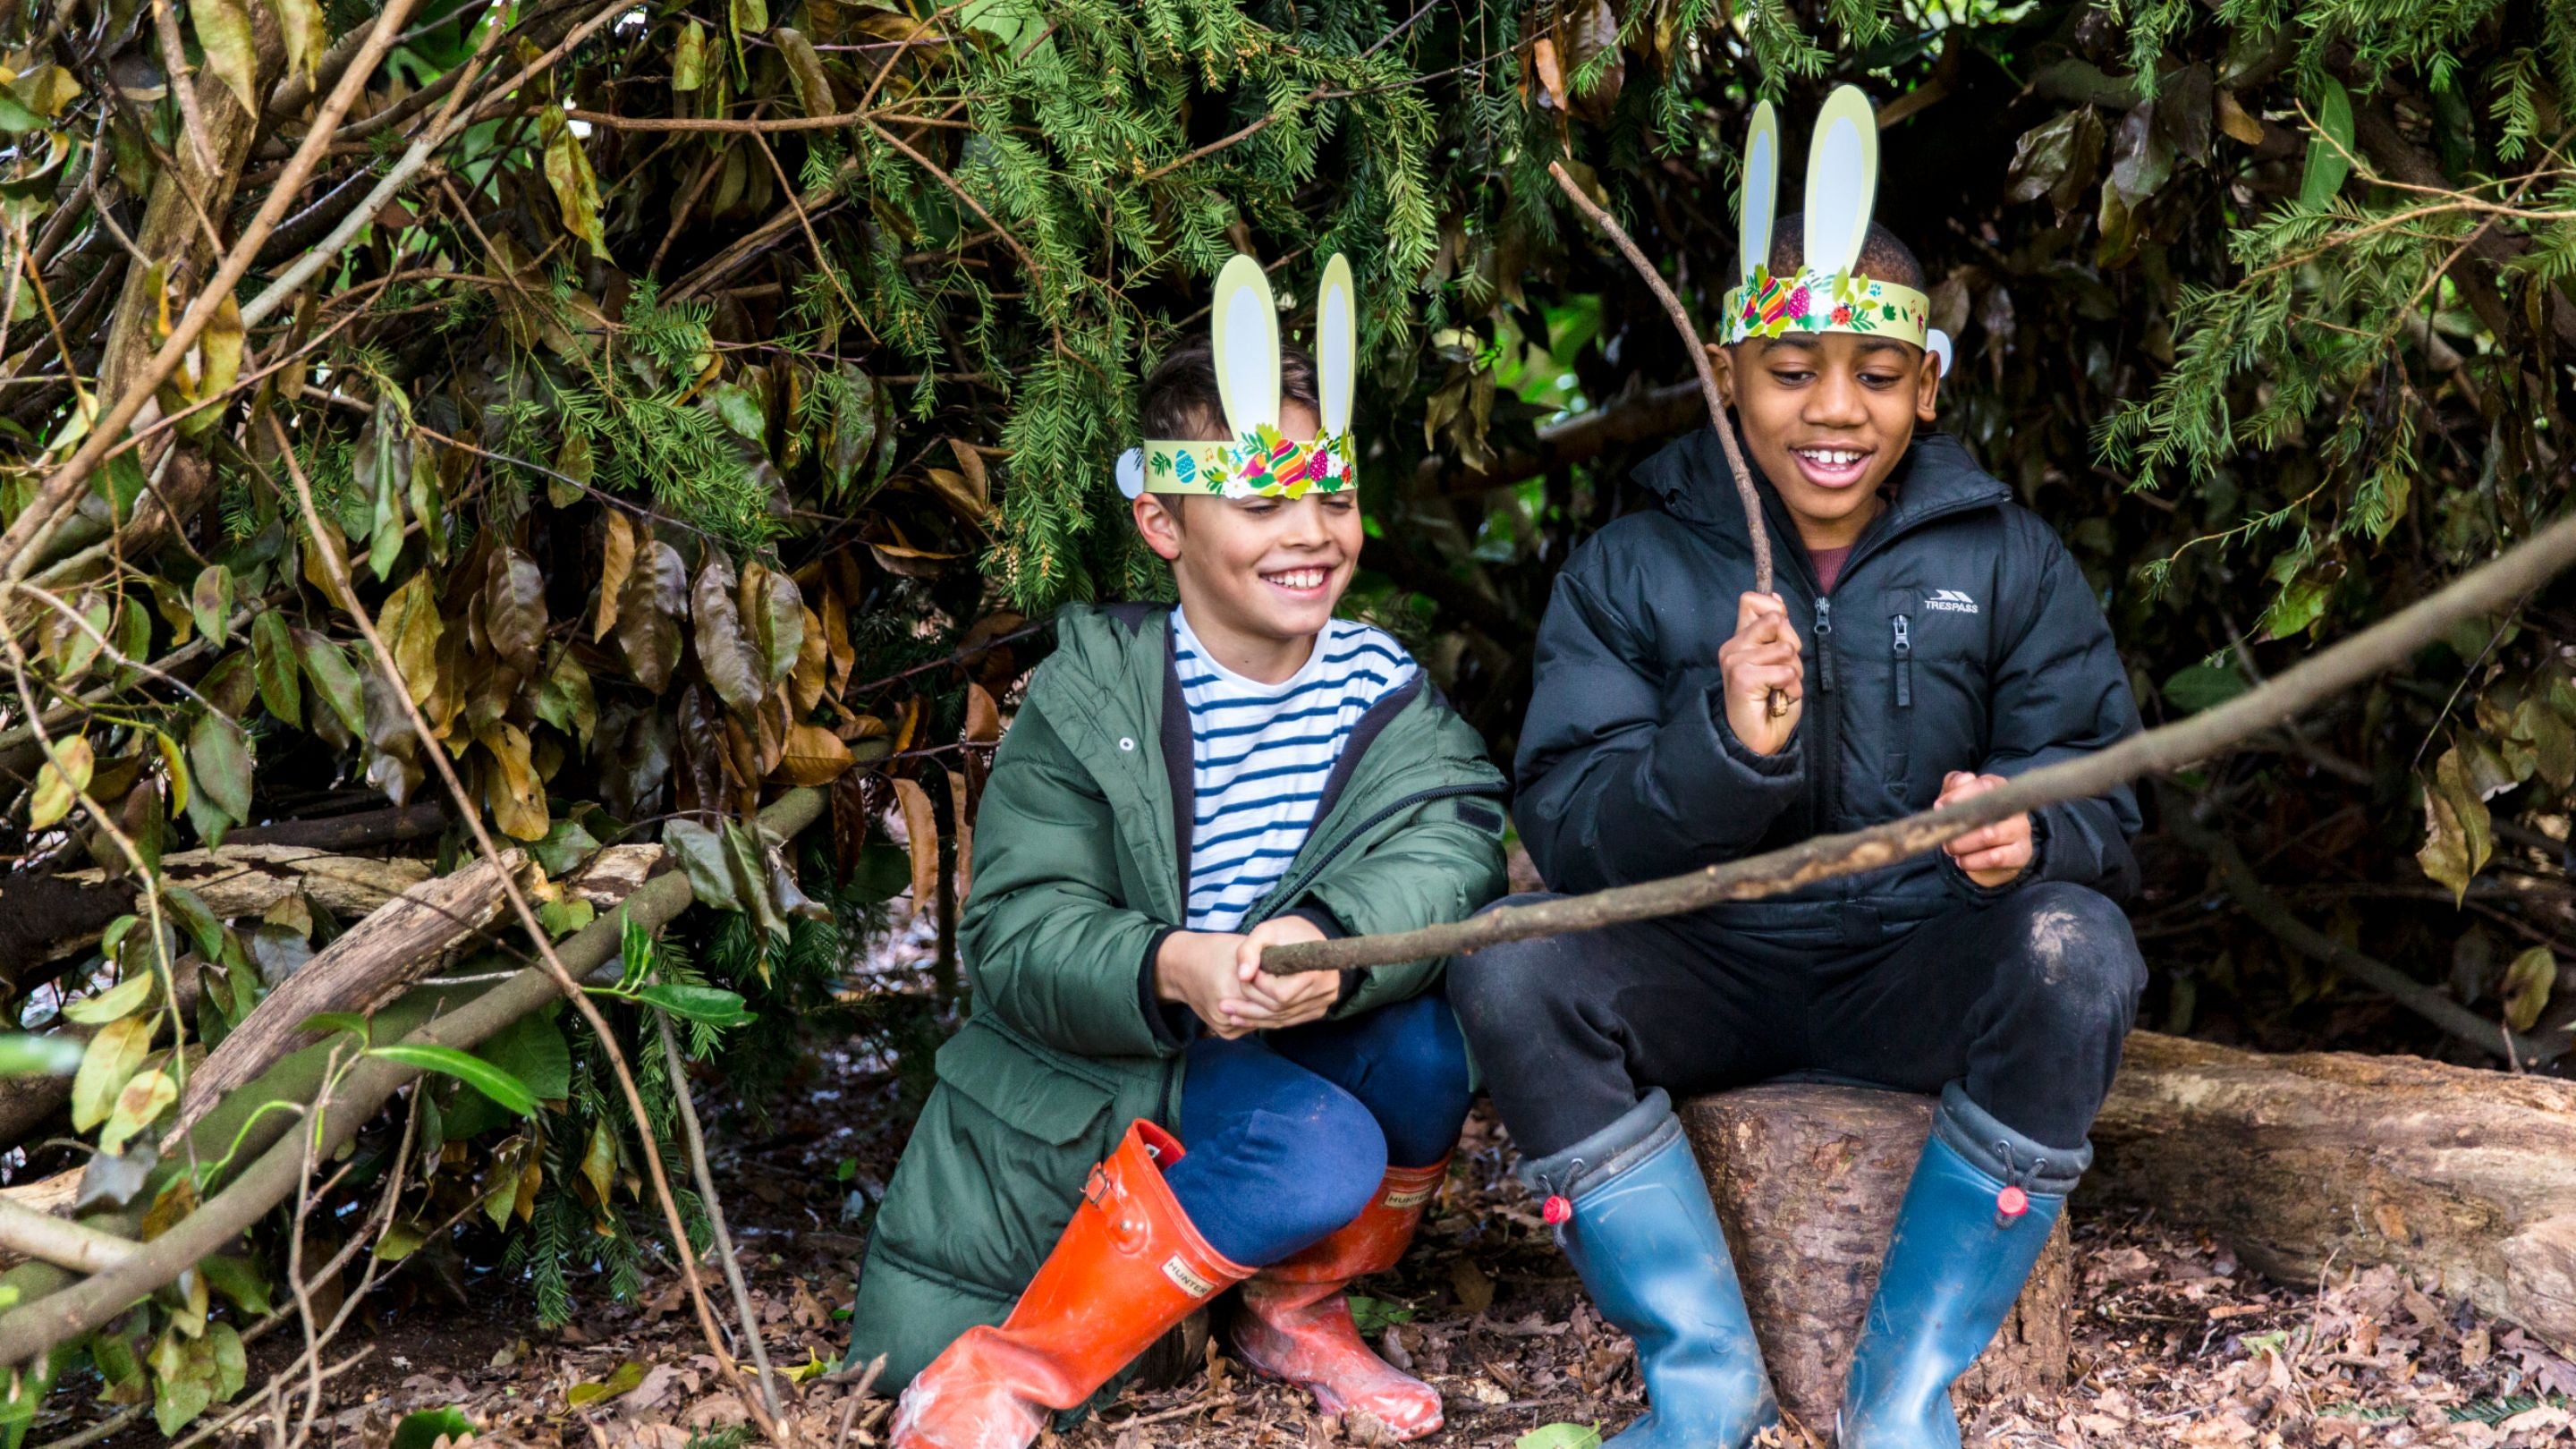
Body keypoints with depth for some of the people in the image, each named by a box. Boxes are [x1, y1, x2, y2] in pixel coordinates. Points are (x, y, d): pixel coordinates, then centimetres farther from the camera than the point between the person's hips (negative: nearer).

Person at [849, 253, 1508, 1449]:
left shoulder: (1383, 689, -3)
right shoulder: (1088, 701, -12)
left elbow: (1450, 849, -21)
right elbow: (1016, 938, -17)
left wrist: (1327, 938, -43)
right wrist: (1172, 970, -39)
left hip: (1291, 1046, 4)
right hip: (1096, 1081, -4)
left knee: (1425, 1036, -26)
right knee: (1316, 1154, -31)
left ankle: (1300, 1307, 2)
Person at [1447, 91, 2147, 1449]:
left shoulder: (2009, 562, 3)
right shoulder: (1627, 571, 1)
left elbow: (2103, 798, -2)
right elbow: (1565, 833, -8)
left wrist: (2030, 827, -28)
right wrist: (1724, 747, -29)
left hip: (1925, 974, 0)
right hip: (1705, 969, 0)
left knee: (2075, 950, -31)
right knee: (1509, 968, -27)